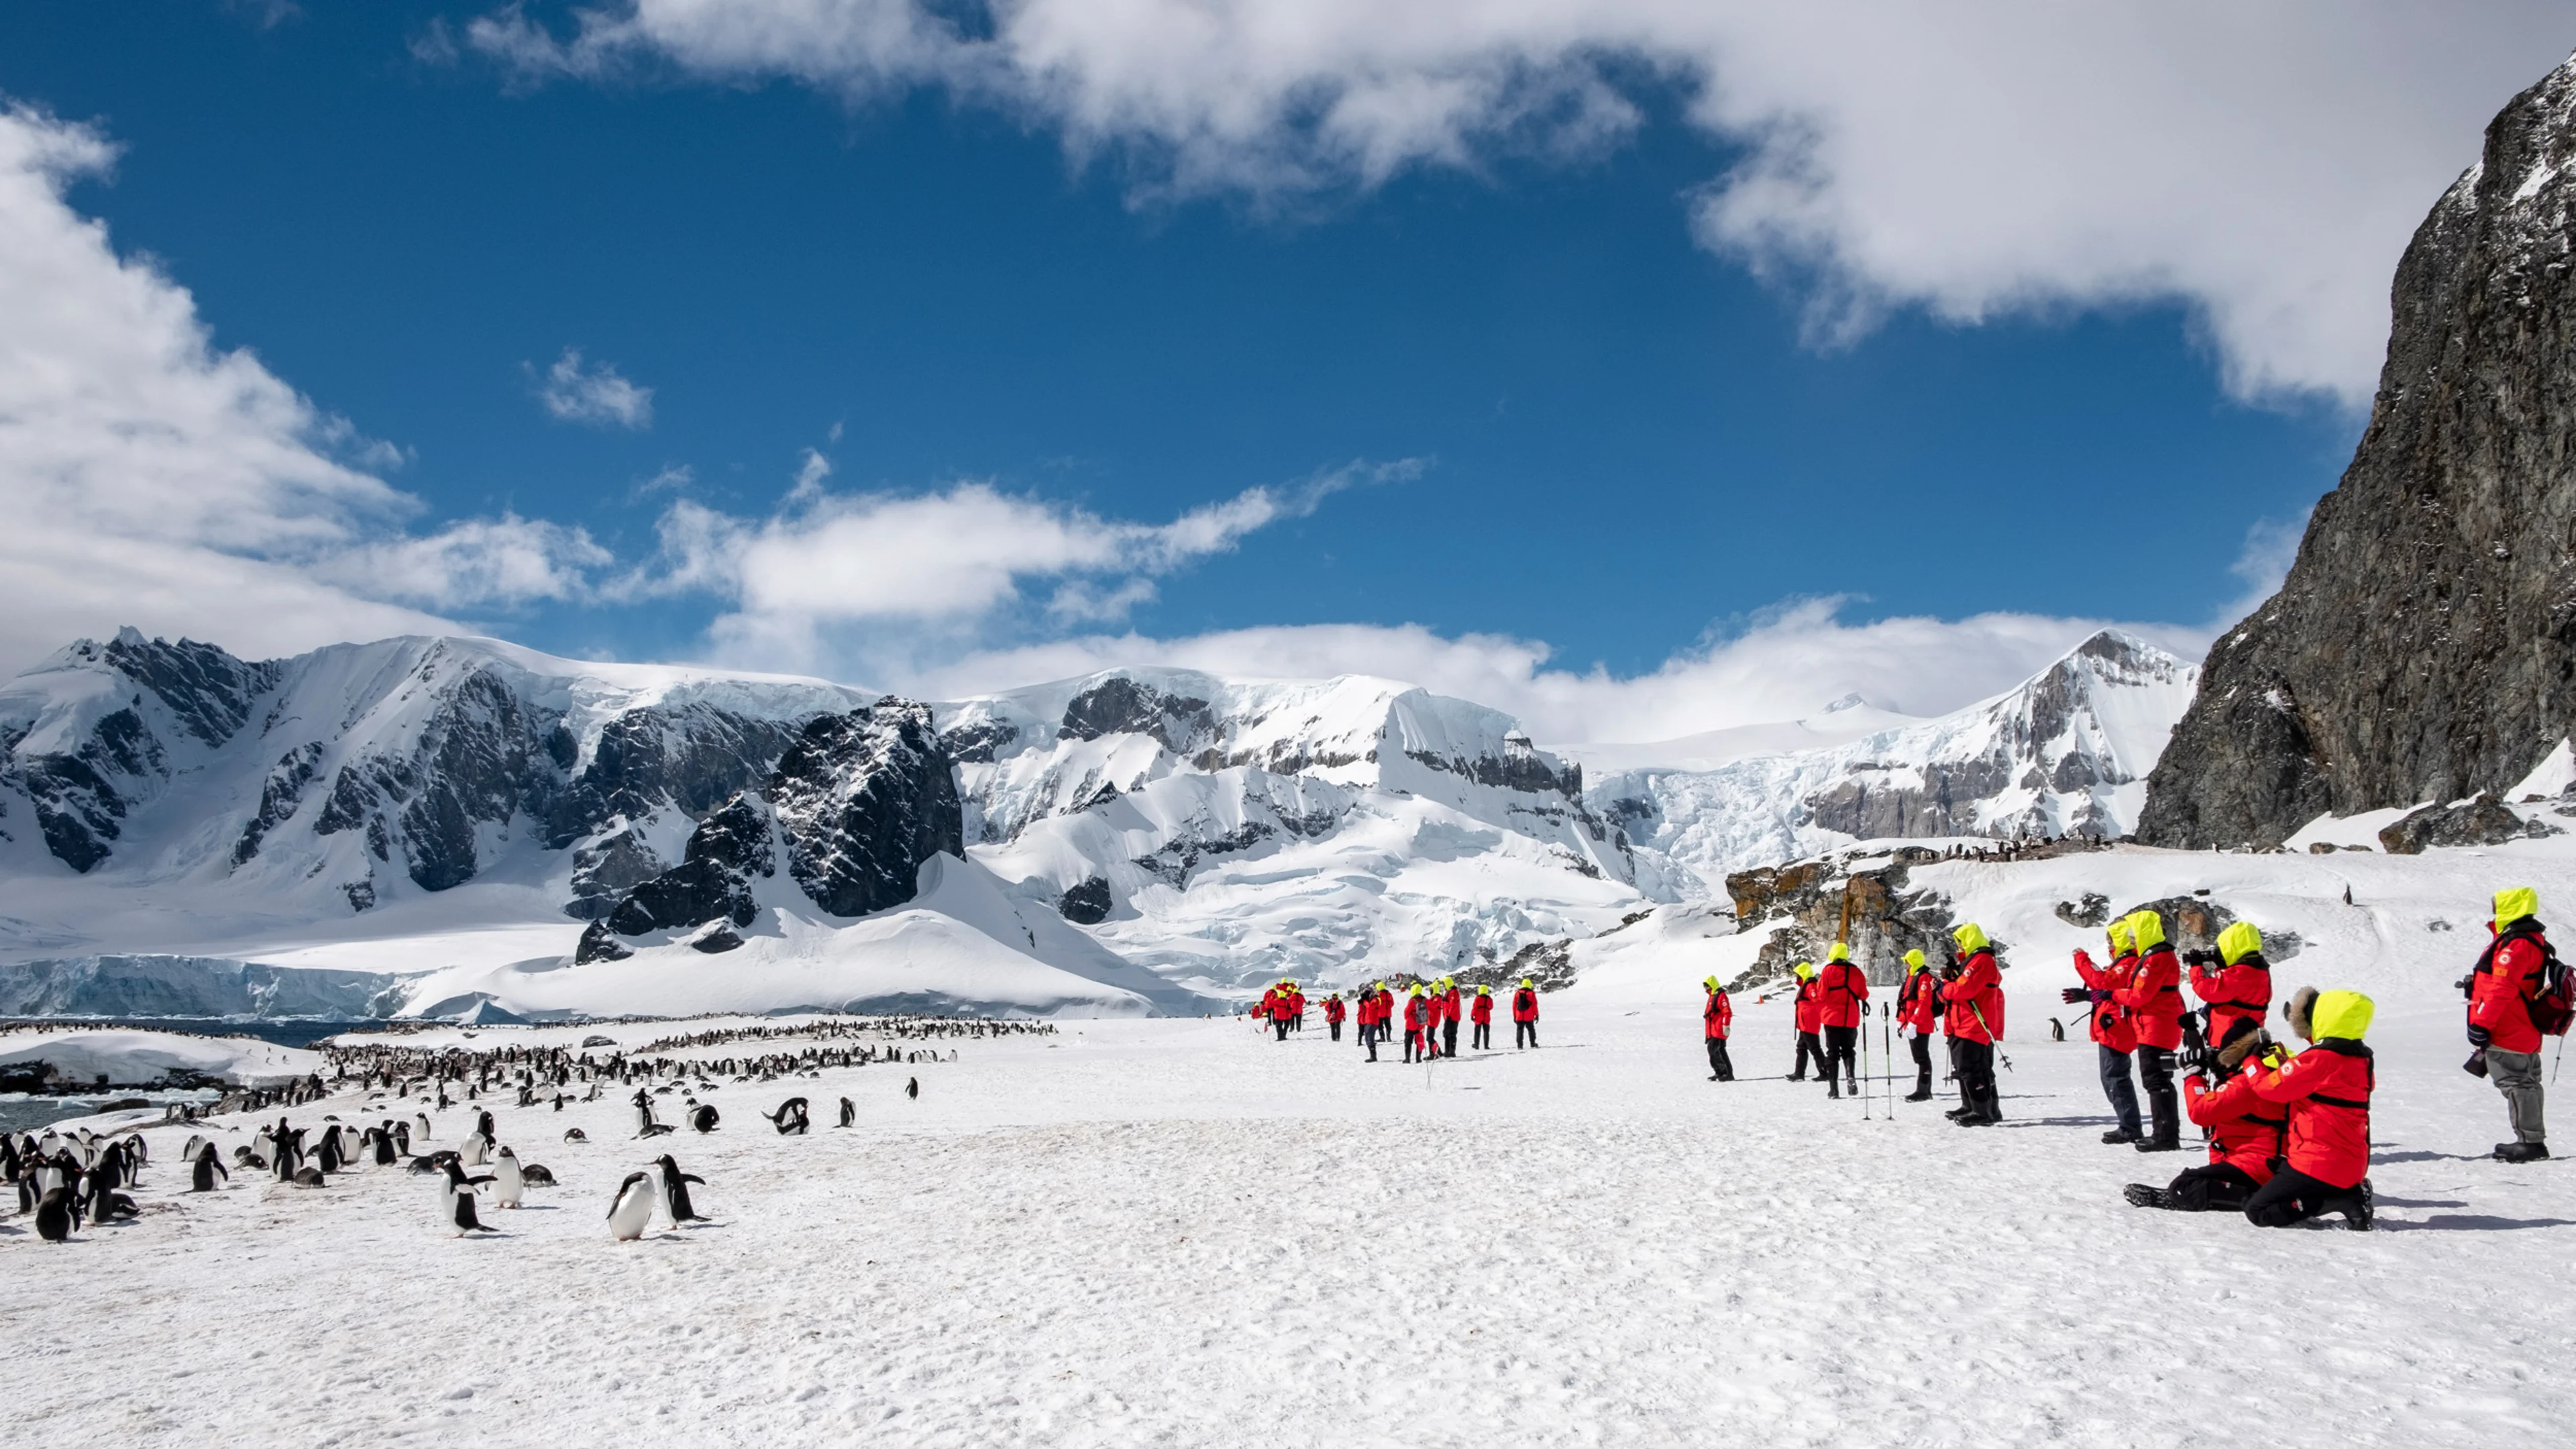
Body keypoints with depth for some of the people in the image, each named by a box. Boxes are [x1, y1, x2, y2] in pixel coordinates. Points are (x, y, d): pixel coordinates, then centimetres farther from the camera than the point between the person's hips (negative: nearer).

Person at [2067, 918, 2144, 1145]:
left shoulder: (2129, 963, -15)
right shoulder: (2124, 962, 19)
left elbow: (2104, 982, -26)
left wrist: (2082, 961, -18)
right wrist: (2086, 995, 21)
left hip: (2115, 1030, -11)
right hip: (2113, 1030, 11)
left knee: (2115, 1078, -9)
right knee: (2113, 1078, 15)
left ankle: (2130, 1129, -8)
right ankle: (2129, 1127, 20)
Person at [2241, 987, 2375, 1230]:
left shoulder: (2318, 1059, -18)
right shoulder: (2360, 1061, 9)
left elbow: (2272, 1087, -11)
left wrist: (2252, 1061, 6)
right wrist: (2286, 1064, 13)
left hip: (2318, 1163, -9)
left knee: (2257, 1210, -5)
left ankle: (2343, 1199, -12)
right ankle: (2349, 1191, 6)